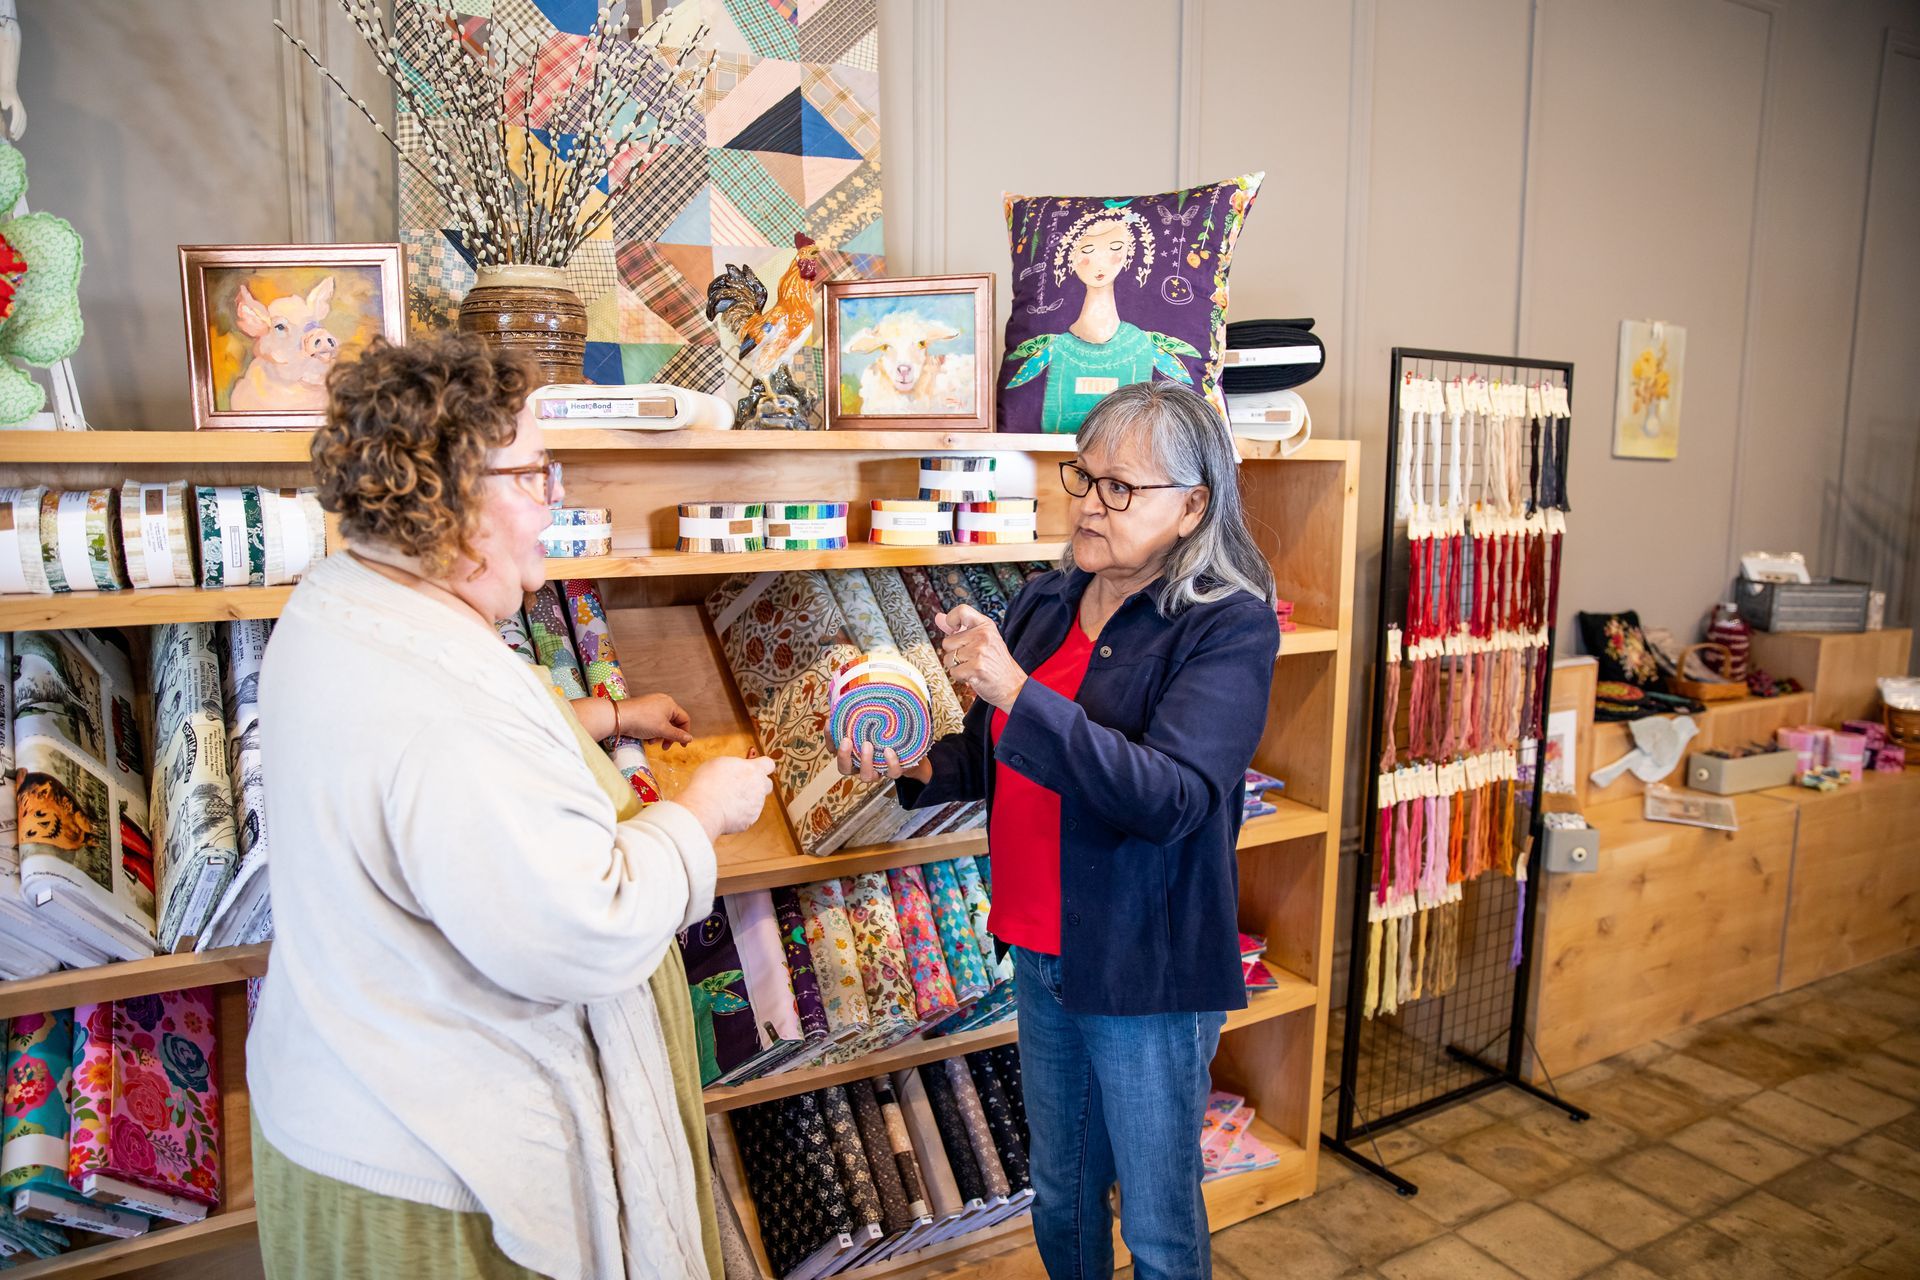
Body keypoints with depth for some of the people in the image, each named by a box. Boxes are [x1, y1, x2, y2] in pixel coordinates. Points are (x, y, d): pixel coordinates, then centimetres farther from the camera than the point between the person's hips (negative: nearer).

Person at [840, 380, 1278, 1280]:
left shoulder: (1228, 625, -16)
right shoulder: (1047, 603, 2)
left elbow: (1172, 798, -28)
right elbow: (995, 759, 14)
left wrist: (1016, 691, -35)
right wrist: (920, 767, -7)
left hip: (1146, 972, -6)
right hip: (1041, 953, 6)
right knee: (1059, 1192, 24)